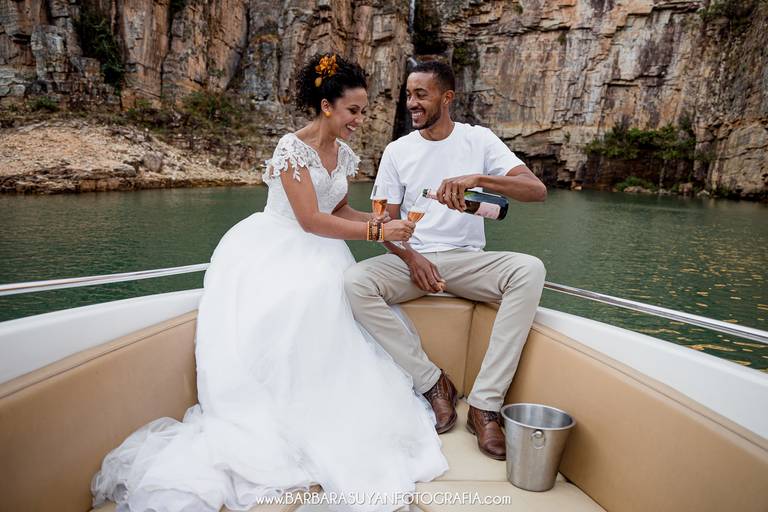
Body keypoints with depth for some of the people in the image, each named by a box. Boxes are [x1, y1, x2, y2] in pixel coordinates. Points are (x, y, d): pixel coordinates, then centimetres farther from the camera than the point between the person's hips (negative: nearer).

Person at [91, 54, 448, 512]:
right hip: (274, 251, -7)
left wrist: (384, 220, 2)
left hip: (318, 254, 7)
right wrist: (378, 232, -21)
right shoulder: (293, 147, -14)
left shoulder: (345, 154, 10)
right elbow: (310, 219, -20)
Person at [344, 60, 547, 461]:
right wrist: (411, 257, -17)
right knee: (354, 282, -28)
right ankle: (433, 383, -16)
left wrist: (477, 178, -29)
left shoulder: (479, 140, 1)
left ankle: (485, 403, -25)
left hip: (467, 259, -1)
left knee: (530, 270, -30)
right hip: (412, 258, 1)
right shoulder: (397, 151, 6)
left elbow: (537, 189, -11)